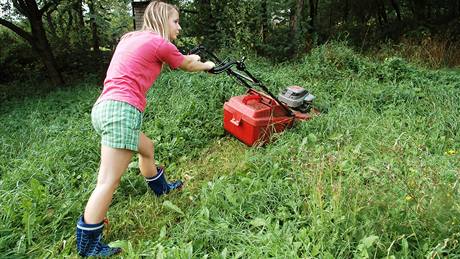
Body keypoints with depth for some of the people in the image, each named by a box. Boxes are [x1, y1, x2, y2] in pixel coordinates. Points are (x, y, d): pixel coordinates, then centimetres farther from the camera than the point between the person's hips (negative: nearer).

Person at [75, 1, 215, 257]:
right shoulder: (159, 42, -3)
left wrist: (191, 58, 50)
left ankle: (161, 187, 50)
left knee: (146, 147, 29)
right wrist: (207, 65, 35)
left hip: (104, 107, 10)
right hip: (121, 110, -10)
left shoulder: (131, 38, 21)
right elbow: (187, 66, 15)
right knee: (108, 182, -5)